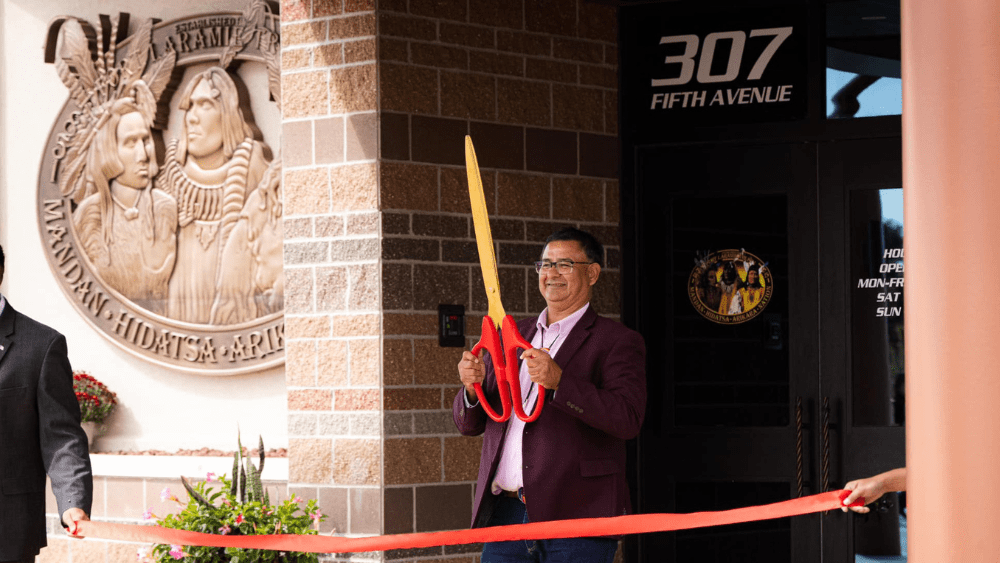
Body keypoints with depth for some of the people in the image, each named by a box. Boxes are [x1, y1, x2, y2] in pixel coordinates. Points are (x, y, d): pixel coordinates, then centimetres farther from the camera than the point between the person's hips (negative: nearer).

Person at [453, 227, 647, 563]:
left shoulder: (618, 343, 1)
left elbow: (628, 419, -15)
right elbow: (469, 424, 17)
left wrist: (559, 381, -25)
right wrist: (472, 387, -6)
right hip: (504, 514, 5)